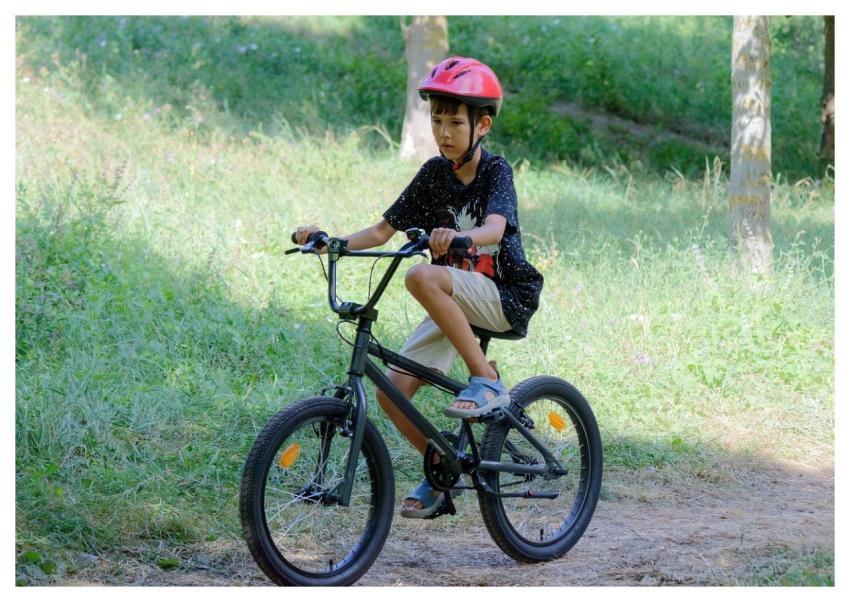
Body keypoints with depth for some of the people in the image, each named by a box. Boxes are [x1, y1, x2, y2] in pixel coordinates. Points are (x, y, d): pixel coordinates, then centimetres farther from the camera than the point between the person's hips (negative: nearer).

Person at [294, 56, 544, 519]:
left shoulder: (496, 171, -9)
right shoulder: (434, 173, 5)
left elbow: (495, 229, -28)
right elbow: (384, 230, 5)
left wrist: (458, 235, -51)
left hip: (504, 296, -6)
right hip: (454, 306, 6)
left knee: (422, 277, -34)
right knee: (392, 390, -8)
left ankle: (486, 380, -25)